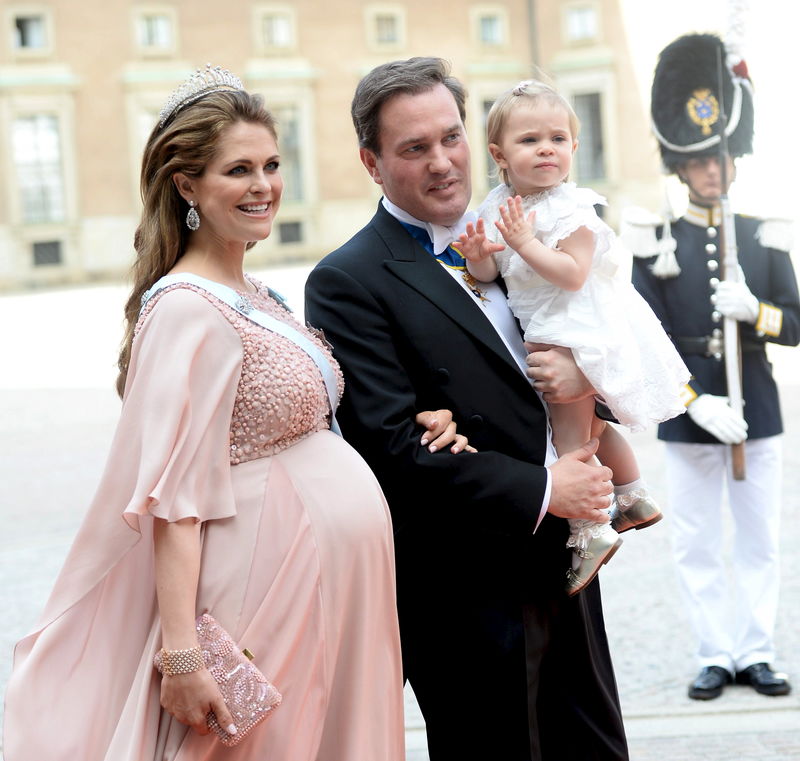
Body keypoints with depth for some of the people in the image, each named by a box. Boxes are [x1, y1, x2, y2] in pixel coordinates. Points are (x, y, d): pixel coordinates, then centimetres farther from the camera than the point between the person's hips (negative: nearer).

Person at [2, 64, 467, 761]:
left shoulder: (253, 294, 10)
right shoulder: (188, 310, -17)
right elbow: (174, 499, -21)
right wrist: (180, 658, -24)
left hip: (335, 568, 9)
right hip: (268, 585, -9)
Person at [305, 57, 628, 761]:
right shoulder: (346, 284, -12)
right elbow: (393, 446, -19)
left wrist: (586, 369, -8)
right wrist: (541, 490, -17)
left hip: (561, 564, 7)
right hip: (467, 592, -7)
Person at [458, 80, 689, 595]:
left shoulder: (571, 209, -18)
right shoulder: (497, 207, 2)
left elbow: (572, 274, -27)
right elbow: (490, 274, 5)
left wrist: (525, 242, -30)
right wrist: (478, 258, -16)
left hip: (579, 333, -8)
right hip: (545, 333, 8)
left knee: (571, 431, -7)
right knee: (591, 423, 23)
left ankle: (589, 531, 2)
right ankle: (634, 498, 40)